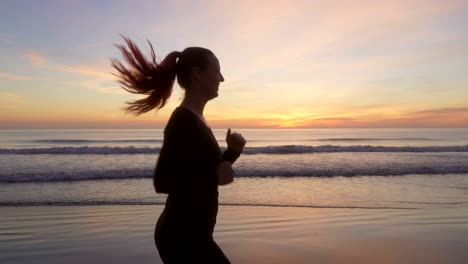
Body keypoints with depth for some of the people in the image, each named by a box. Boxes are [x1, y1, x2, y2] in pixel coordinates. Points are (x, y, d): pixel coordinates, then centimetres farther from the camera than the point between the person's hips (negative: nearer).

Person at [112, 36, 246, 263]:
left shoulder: (195, 120, 10)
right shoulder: (182, 121, -20)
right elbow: (162, 181, -27)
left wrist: (232, 151, 2)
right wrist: (215, 177, -20)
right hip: (182, 237, -9)